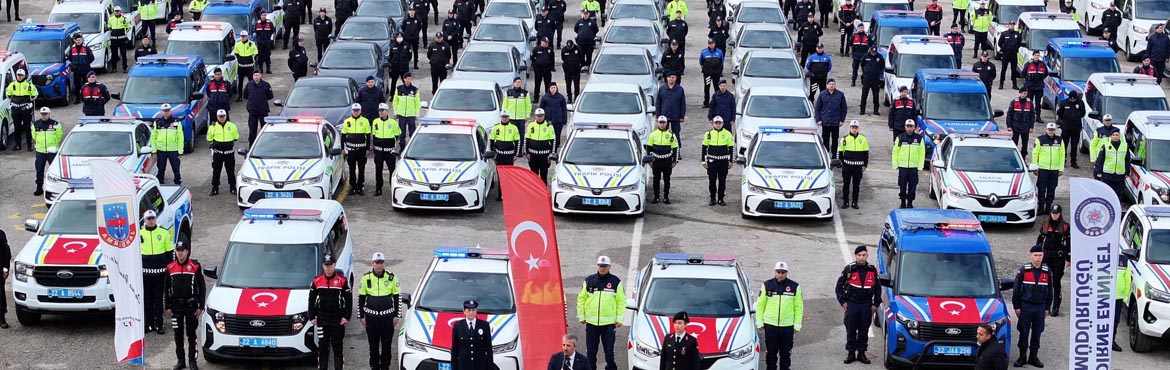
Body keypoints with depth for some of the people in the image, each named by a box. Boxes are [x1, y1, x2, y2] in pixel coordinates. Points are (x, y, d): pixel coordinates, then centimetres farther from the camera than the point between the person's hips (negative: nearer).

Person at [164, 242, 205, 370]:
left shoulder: (195, 267, -5)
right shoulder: (170, 268, 3)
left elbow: (202, 288, -2)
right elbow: (166, 288, 9)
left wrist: (200, 307, -6)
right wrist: (167, 306, 4)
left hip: (191, 306, -3)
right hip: (176, 306, 3)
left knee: (191, 335, 2)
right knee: (178, 335, 8)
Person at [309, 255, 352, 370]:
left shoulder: (342, 280, -2)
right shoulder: (316, 281, 4)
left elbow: (348, 300, -2)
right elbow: (311, 300, 9)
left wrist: (346, 317, -8)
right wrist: (312, 317, 4)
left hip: (337, 319, -2)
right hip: (322, 319, 2)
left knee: (337, 345, 1)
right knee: (322, 346, 4)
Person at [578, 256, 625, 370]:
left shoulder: (616, 282, 2)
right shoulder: (589, 281, 6)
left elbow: (621, 301, 3)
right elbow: (581, 299, 10)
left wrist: (619, 318, -3)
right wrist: (581, 316, 6)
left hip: (609, 322, -2)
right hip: (591, 322, 2)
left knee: (609, 349, 3)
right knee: (591, 350, 7)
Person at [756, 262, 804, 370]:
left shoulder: (794, 287, 0)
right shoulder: (767, 285, 0)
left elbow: (799, 307, 4)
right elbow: (760, 304, 6)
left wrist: (797, 324, 2)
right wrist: (759, 322, 3)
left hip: (787, 326, 0)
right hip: (770, 325, 0)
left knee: (786, 353, 8)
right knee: (771, 352, 8)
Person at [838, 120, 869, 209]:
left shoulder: (863, 139, 3)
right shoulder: (845, 139, 0)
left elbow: (866, 153, 10)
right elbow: (840, 152, 6)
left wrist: (865, 165, 6)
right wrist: (840, 164, 2)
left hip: (858, 166, 1)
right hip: (847, 165, -1)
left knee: (856, 185, 5)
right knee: (846, 184, 3)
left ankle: (854, 202, 13)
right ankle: (845, 202, 13)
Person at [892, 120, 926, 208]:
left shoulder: (919, 138, 4)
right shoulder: (900, 138, 4)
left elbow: (922, 153, 6)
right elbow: (895, 152, 7)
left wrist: (920, 166, 0)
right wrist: (895, 164, 2)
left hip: (914, 167, 0)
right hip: (902, 166, 0)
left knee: (912, 187, 1)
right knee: (902, 186, 1)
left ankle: (910, 203, 12)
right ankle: (903, 203, 12)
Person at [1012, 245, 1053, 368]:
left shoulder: (1047, 272, 3)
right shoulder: (1023, 270, -5)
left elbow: (1049, 292, 11)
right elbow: (1016, 290, -2)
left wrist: (1047, 308, 8)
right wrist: (1017, 307, -5)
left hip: (1040, 307, 2)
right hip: (1025, 306, -2)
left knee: (1037, 333, 7)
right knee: (1024, 332, 2)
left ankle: (1033, 356, 18)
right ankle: (1022, 357, 12)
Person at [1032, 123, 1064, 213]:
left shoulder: (1059, 140, 8)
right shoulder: (1040, 140, -1)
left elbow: (1062, 155, 12)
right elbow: (1035, 154, 1)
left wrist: (1061, 168, 9)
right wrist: (1035, 167, -2)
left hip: (1055, 169, 3)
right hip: (1042, 169, -3)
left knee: (1051, 190, 7)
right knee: (1041, 189, -2)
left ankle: (1048, 207, 15)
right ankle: (1041, 207, 5)